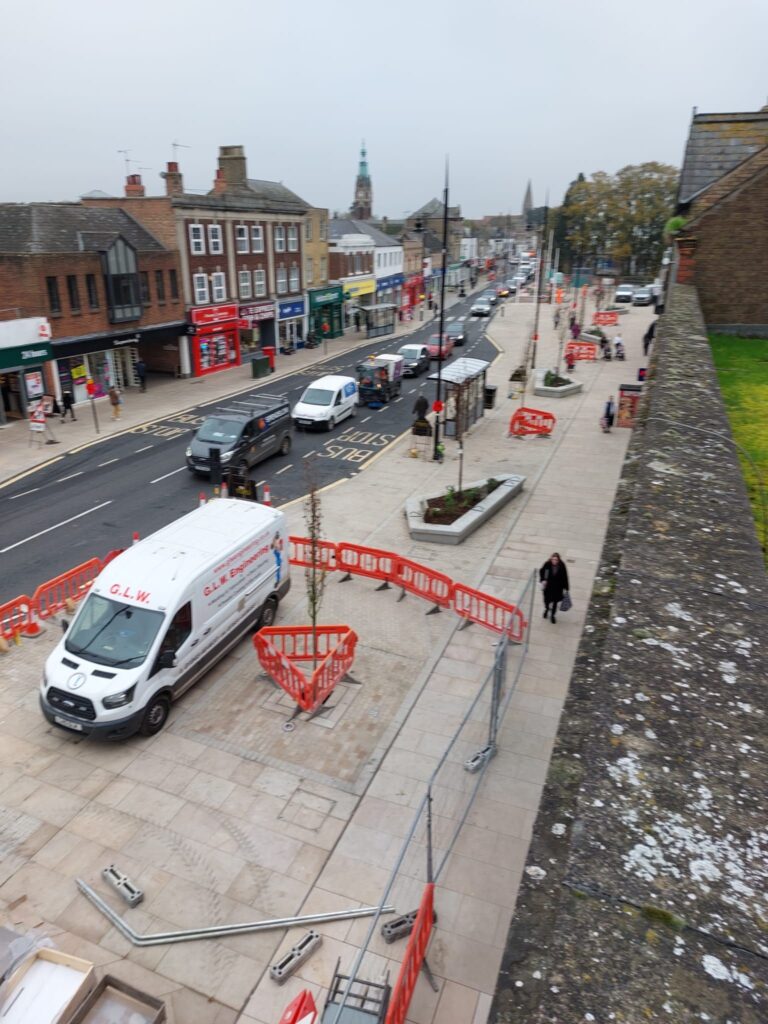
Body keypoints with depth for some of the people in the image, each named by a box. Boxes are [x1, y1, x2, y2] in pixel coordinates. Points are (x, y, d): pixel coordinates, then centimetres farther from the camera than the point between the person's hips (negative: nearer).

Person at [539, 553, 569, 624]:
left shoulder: (562, 566, -21)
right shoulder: (547, 564, -20)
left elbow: (565, 577, -11)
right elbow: (541, 571, -1)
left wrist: (565, 588, -8)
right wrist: (542, 580, -9)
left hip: (558, 587, 0)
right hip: (548, 585, 0)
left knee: (555, 601, 13)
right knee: (547, 599, 12)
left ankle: (552, 615, 35)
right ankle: (547, 609, 48)